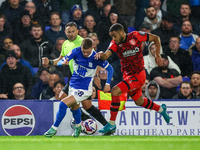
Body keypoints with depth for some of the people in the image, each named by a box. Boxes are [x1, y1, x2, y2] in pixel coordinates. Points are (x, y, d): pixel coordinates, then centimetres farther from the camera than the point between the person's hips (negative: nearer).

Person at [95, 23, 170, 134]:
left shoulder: (135, 36, -15)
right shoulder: (115, 43, -5)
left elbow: (156, 38, -2)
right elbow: (106, 56, -22)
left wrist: (158, 55, -5)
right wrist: (101, 54, -45)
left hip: (138, 75, -7)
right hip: (127, 74, 7)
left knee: (115, 91, -23)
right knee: (139, 101, 24)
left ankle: (112, 124, -17)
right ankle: (161, 109, 52)